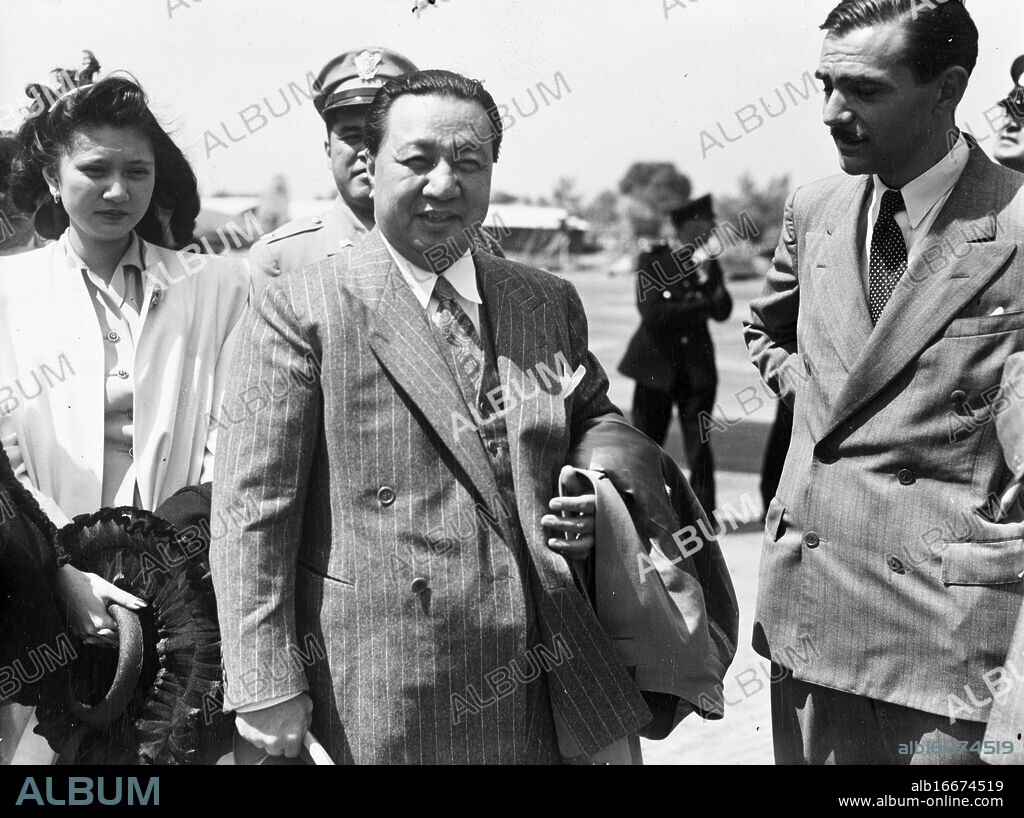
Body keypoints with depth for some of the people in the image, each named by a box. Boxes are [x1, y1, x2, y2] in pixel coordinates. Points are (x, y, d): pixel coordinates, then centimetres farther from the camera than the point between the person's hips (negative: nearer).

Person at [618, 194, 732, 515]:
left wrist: (708, 278, -14)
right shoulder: (653, 259, -3)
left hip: (697, 365, 3)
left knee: (699, 442, -1)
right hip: (657, 363, -3)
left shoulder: (709, 263, 9)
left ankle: (704, 511, 6)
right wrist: (699, 306, -11)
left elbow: (723, 311, 2)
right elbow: (651, 311, -14)